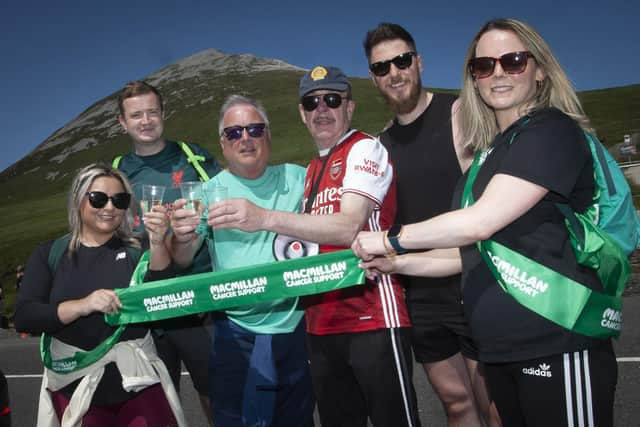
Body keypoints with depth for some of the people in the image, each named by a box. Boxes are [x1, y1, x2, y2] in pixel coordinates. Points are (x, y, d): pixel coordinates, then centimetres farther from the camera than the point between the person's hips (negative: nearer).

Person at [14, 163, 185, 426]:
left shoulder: (136, 249, -1)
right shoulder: (49, 254, 2)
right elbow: (24, 317, -7)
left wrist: (157, 243, -30)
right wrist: (82, 305, -23)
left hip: (139, 382, 0)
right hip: (74, 385, 1)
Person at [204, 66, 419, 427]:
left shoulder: (365, 149, -5)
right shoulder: (312, 171, 18)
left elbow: (349, 227, -22)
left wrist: (265, 218, -29)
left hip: (373, 319, -8)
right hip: (321, 324, 8)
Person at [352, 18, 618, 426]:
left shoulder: (552, 131, -10)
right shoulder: (490, 152, 14)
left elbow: (480, 222, -20)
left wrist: (390, 239, -9)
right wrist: (397, 264, 10)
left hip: (557, 345, -8)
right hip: (502, 347, 8)